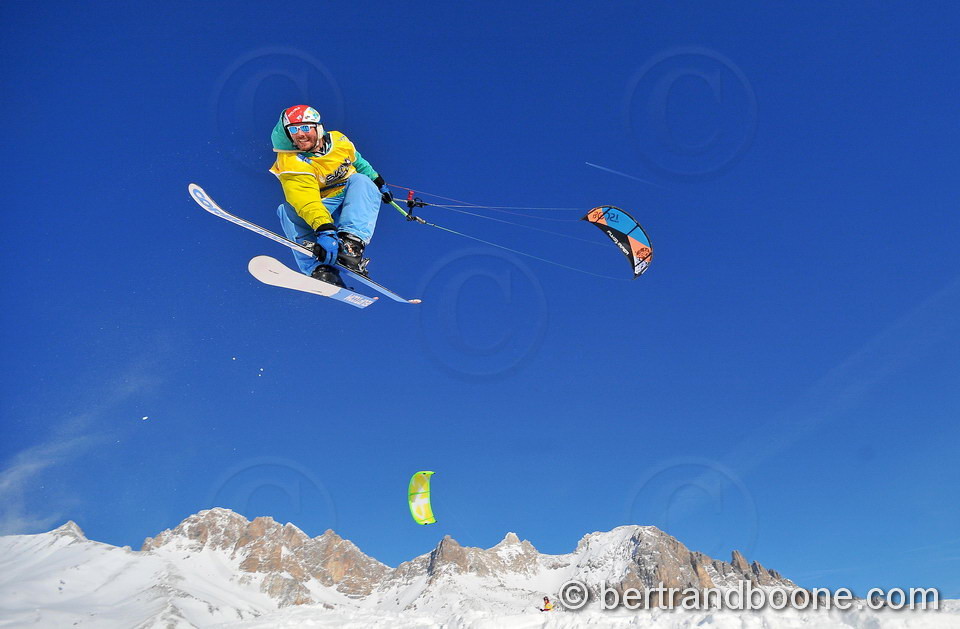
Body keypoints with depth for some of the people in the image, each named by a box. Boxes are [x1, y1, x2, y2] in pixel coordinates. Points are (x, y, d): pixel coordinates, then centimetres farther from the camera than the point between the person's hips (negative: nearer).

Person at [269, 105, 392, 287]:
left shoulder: (338, 140, -2)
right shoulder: (290, 163, -18)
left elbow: (357, 161, 22)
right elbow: (306, 201, -36)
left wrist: (378, 182, 32)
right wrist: (324, 229, -52)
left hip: (354, 202, 3)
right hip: (324, 210, -2)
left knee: (361, 180, -27)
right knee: (287, 210, -28)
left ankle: (351, 244, -48)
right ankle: (320, 269, -44)